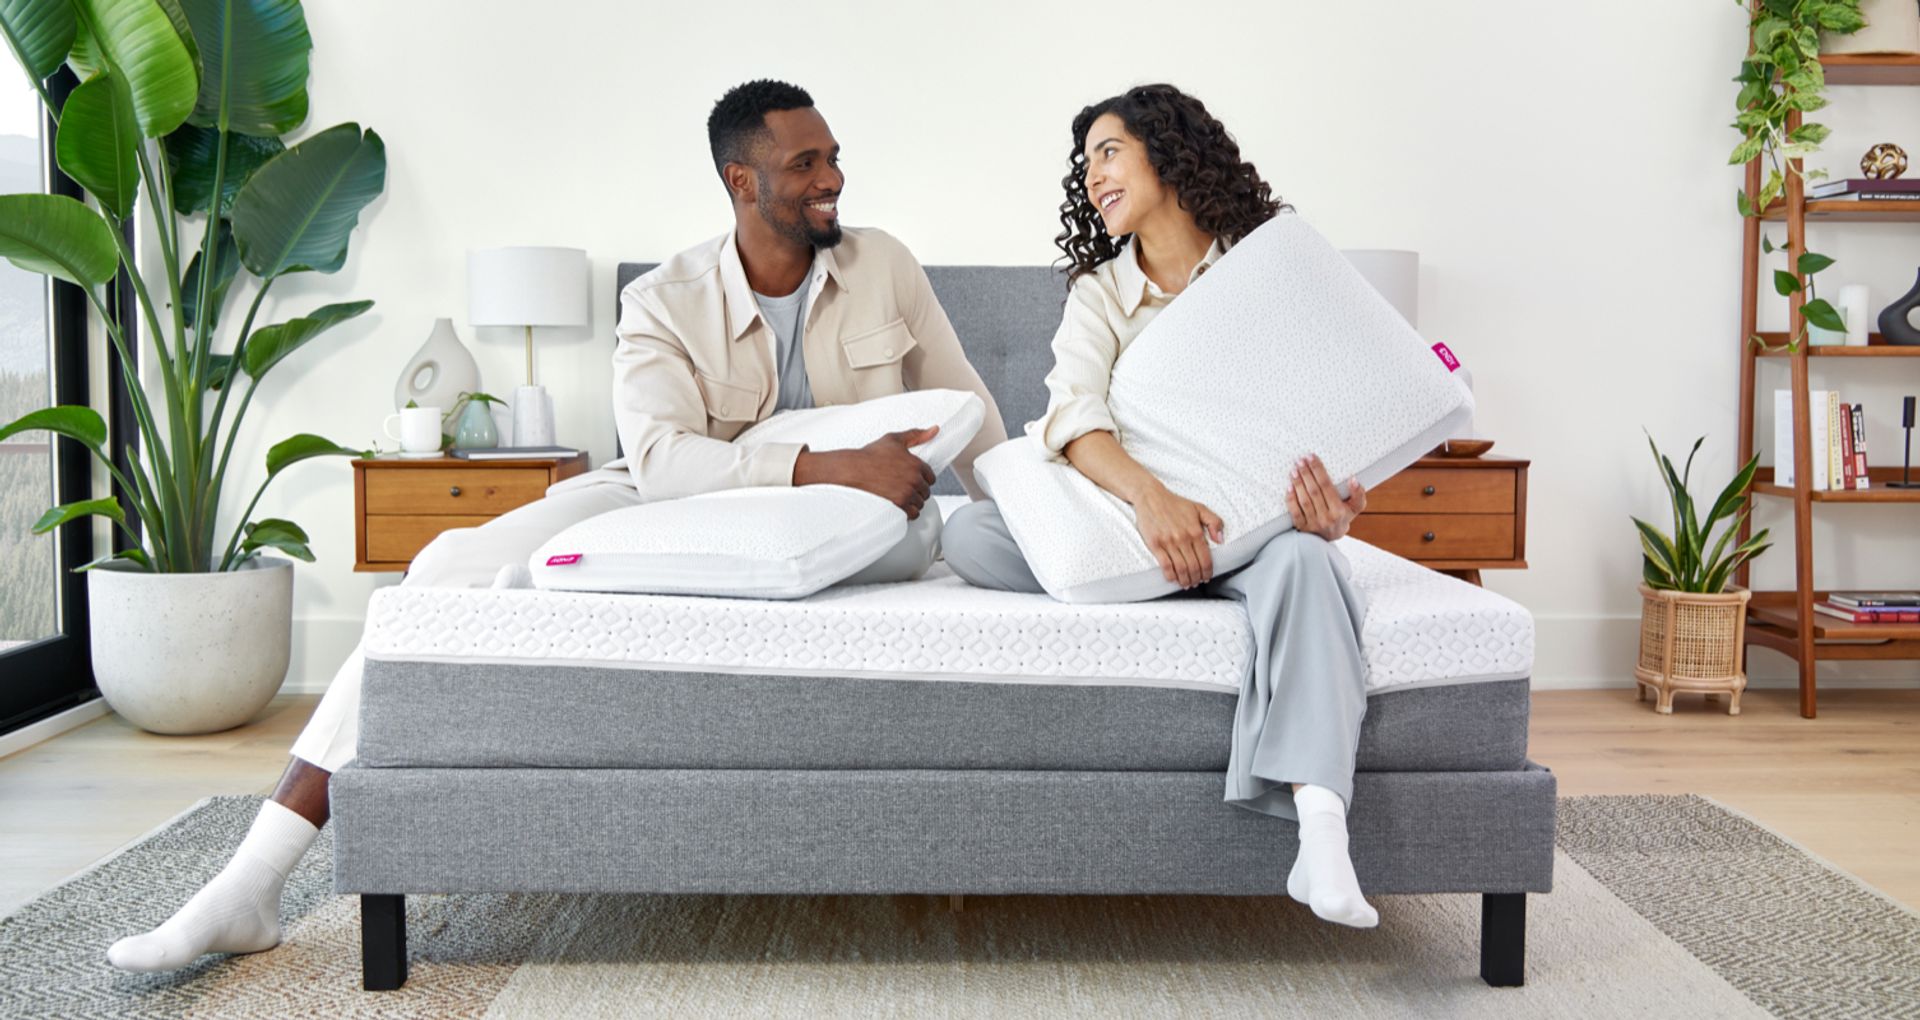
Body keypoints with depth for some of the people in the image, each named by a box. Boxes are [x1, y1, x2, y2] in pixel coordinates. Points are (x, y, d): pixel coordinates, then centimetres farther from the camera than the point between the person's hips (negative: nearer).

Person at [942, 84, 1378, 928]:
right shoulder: (1099, 291, 8)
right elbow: (1075, 412, -13)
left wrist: (1329, 502, -29)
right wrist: (1149, 495, -35)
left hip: (1243, 521, -1)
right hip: (1127, 513, 2)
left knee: (1301, 557, -38)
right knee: (969, 534, -23)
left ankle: (1320, 828, -46)